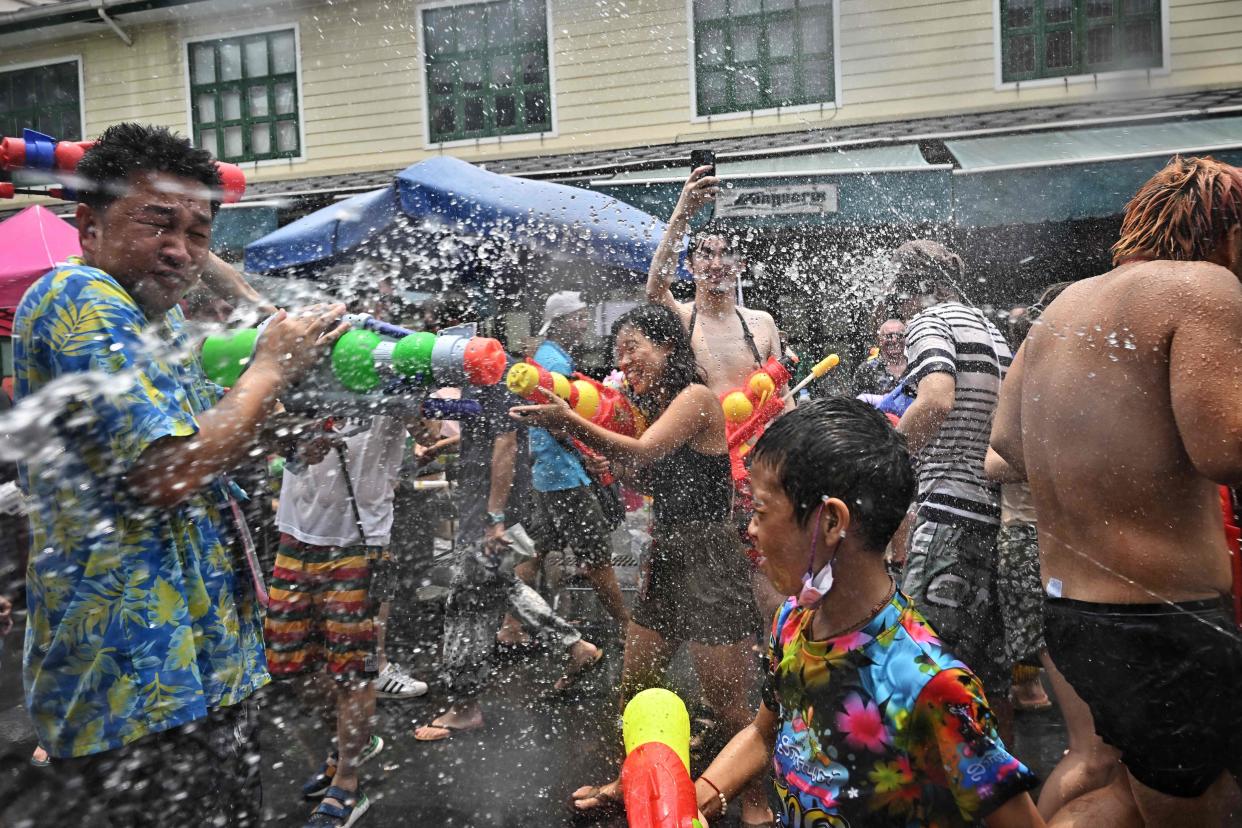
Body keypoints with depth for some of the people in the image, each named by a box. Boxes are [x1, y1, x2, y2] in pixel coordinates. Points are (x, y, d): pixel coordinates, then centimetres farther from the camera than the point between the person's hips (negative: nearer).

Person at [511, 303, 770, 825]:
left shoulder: (696, 397, -12)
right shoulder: (659, 406, 15)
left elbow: (643, 452, -25)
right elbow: (643, 478, 12)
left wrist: (571, 421, -33)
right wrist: (582, 438, 5)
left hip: (709, 560, -9)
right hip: (666, 558, 9)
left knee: (728, 708, -1)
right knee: (633, 689, 17)